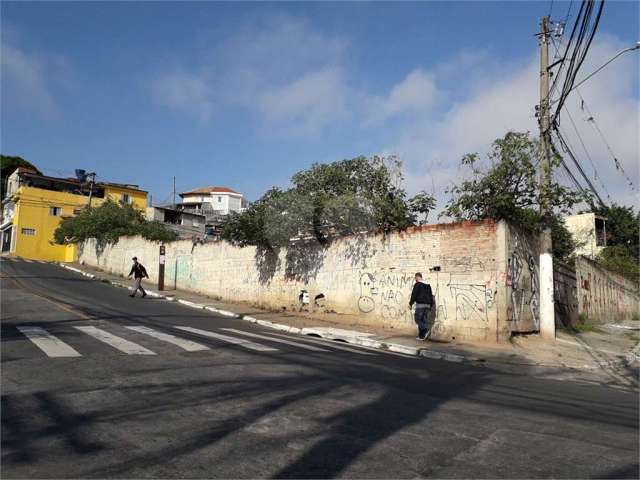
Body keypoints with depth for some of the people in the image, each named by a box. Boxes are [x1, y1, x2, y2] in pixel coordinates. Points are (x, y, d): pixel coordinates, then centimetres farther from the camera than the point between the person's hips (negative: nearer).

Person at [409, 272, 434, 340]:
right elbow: (431, 296, 16)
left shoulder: (417, 285, -7)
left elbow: (414, 295, -11)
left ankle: (425, 329, -22)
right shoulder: (427, 285, 15)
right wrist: (431, 306, 20)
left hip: (420, 304, -7)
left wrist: (410, 304, -1)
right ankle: (421, 336, 8)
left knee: (418, 319, -1)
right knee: (423, 320, 10)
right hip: (427, 305, 7)